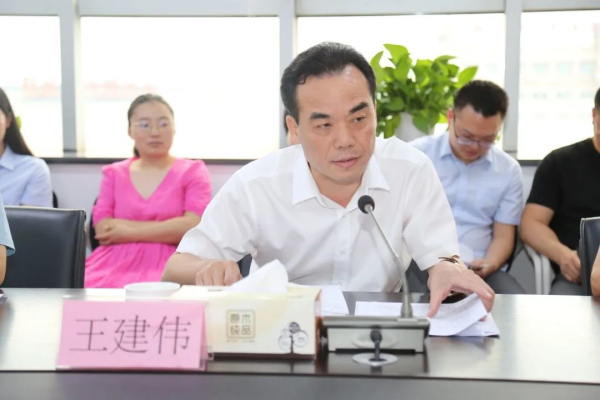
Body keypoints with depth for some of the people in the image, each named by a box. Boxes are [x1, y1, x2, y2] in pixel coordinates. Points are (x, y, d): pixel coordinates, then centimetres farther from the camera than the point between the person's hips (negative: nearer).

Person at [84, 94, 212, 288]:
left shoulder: (192, 171, 10)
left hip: (167, 264, -3)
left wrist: (130, 232, -4)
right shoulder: (114, 174, 17)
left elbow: (192, 227, -7)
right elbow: (103, 232, 2)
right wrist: (166, 229, -5)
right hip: (116, 263, 3)